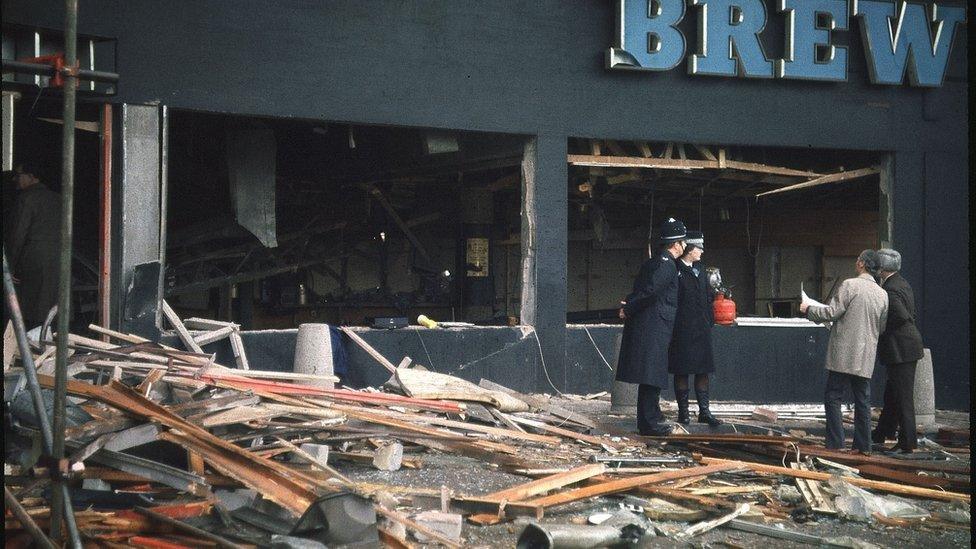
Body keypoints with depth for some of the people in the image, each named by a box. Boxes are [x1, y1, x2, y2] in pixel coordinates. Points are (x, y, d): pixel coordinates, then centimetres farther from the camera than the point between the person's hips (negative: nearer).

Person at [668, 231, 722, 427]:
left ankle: (704, 411, 10)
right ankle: (683, 412, 8)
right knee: (681, 371, 0)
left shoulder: (699, 270, 15)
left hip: (701, 328, 7)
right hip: (682, 329, -7)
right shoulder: (675, 271, -8)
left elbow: (709, 295, 24)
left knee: (703, 370, 6)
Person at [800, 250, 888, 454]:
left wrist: (808, 310, 2)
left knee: (833, 397, 2)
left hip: (844, 354, -6)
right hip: (866, 357, 6)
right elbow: (882, 327, 14)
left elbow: (831, 312, -14)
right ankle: (863, 446, 12)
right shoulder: (883, 294, 7)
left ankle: (836, 443, -2)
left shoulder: (850, 285, -11)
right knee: (863, 401, 11)